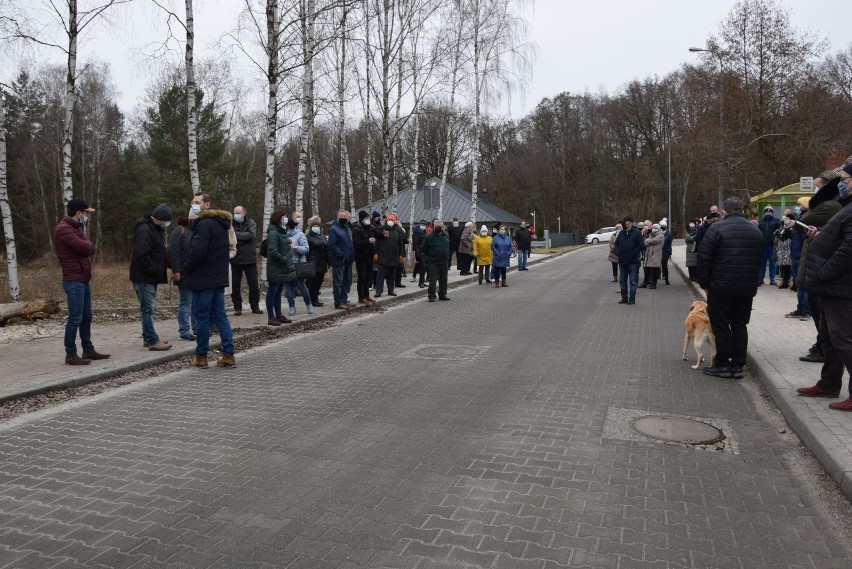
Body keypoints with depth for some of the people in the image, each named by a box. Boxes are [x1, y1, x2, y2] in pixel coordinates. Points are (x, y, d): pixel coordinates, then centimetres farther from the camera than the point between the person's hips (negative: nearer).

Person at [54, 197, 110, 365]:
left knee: (86, 317, 14)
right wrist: (88, 243, -2)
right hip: (73, 281, -10)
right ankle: (70, 355, 0)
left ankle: (88, 350, 23)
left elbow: (90, 250, 16)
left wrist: (87, 245, -4)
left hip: (83, 280, 10)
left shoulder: (76, 227, 18)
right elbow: (86, 248, -22)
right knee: (75, 318, -6)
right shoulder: (64, 229, -15)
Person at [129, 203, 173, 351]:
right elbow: (141, 255, -26)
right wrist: (156, 271, -22)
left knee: (149, 308, 15)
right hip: (143, 277, -10)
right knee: (148, 308, -7)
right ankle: (153, 341, -5)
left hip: (151, 277, 10)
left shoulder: (156, 229, 15)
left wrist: (159, 271, 10)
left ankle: (148, 338, 23)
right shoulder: (144, 230, -18)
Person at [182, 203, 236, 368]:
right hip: (219, 278, 8)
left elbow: (198, 251, -22)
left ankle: (201, 357, 9)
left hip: (203, 279, -8)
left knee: (202, 318, 1)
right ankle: (228, 355, 5)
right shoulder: (222, 226, 16)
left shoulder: (205, 224, -12)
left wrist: (187, 269, -8)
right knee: (221, 317, 8)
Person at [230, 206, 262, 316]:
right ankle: (237, 308, 17)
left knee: (253, 284, 5)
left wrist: (236, 234, -17)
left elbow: (251, 235, -16)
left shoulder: (250, 223, 1)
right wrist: (242, 239, -21)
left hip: (249, 258, 0)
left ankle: (255, 306, 17)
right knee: (235, 285, 7)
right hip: (235, 259, 0)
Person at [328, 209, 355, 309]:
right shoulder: (334, 229, -9)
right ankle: (338, 302, 1)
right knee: (338, 282, -3)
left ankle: (344, 300, 23)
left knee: (347, 282, 13)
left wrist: (352, 255, 9)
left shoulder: (348, 228, 17)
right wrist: (342, 255, -21)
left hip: (348, 260, 8)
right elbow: (332, 245, -17)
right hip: (339, 261, -8)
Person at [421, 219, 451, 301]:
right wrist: (426, 261, -7)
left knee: (443, 280, 12)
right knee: (432, 280, -2)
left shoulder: (446, 236, 8)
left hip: (444, 263, 5)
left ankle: (442, 295, 23)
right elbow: (424, 250, -2)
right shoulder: (429, 237, -7)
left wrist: (448, 260, 15)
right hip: (433, 263, -5)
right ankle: (431, 296, 6)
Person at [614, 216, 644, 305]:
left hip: (632, 261, -6)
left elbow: (641, 245, -12)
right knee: (622, 280, 11)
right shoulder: (621, 233, 9)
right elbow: (616, 244, 17)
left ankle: (632, 298, 6)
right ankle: (624, 298, 20)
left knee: (633, 281, -1)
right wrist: (617, 253, 1)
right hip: (622, 261, 6)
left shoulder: (637, 233, -7)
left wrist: (633, 254, -15)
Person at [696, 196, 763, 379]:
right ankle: (737, 366, 13)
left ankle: (722, 365, 6)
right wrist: (752, 284, 19)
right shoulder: (756, 231, 11)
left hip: (721, 287, -5)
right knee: (740, 325, 12)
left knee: (720, 325, 3)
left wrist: (704, 283, -2)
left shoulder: (717, 229, -7)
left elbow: (704, 258, -10)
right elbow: (760, 260, 15)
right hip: (747, 288, 5)